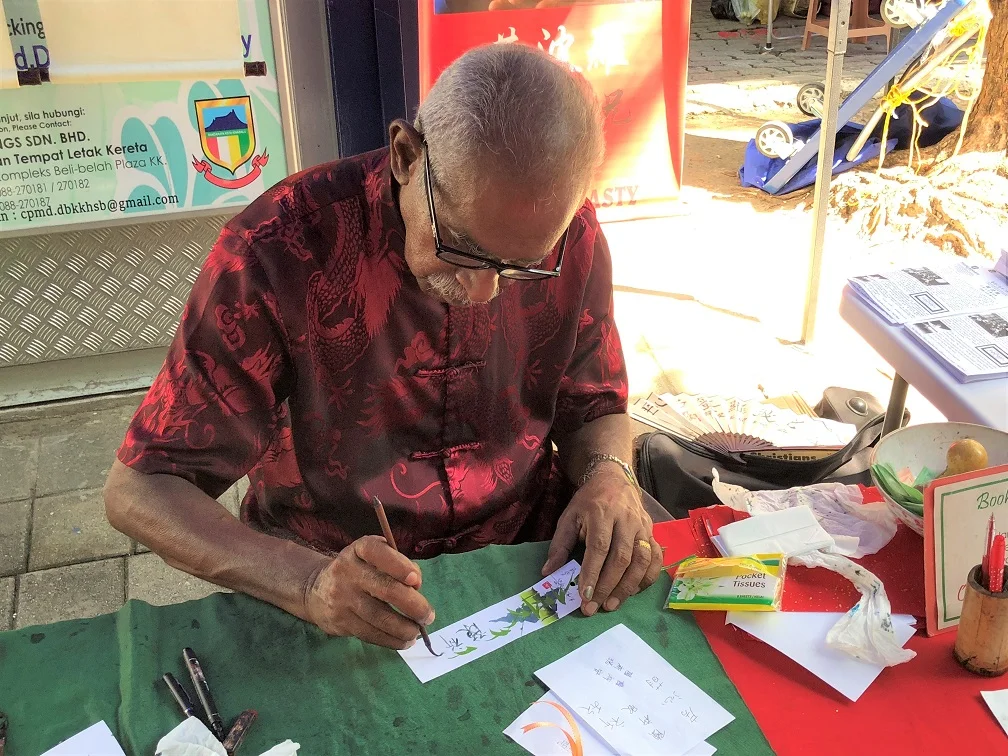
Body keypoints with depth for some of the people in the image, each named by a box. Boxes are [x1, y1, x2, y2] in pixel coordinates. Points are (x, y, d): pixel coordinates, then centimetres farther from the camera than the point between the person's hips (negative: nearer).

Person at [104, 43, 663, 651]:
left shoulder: (570, 237, -9)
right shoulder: (279, 249, -20)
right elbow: (140, 491, -18)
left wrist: (607, 475, -17)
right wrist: (310, 583, -35)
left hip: (529, 550, 3)